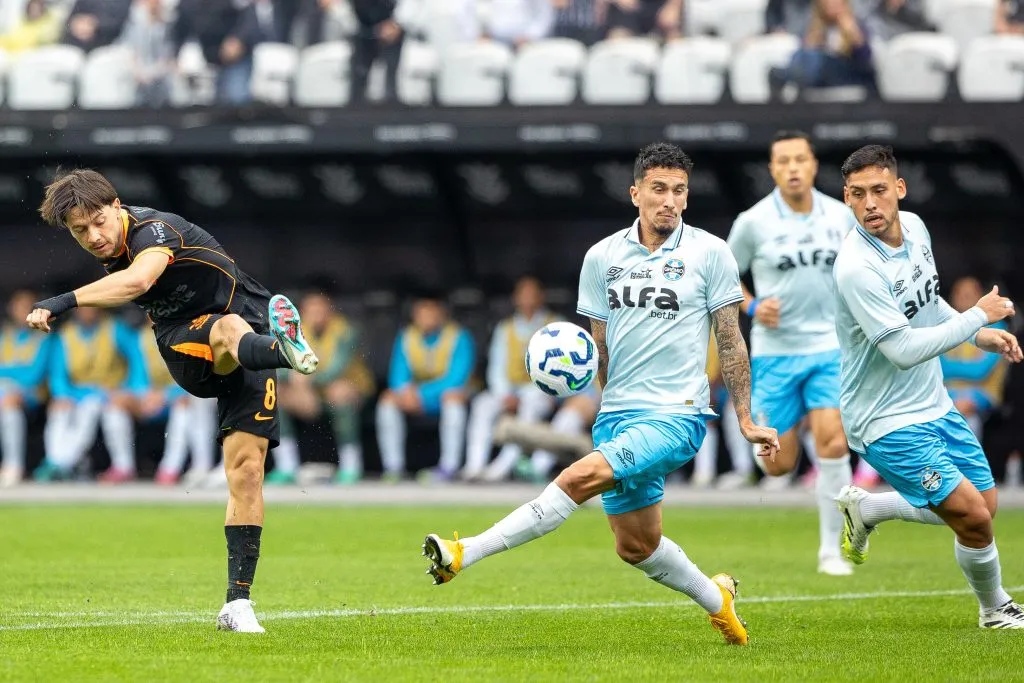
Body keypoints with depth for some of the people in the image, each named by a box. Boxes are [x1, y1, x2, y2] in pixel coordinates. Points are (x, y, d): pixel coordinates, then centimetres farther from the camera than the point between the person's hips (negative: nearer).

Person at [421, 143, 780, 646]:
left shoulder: (710, 253, -2)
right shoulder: (603, 256, 7)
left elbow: (730, 342, 3)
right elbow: (600, 345, 13)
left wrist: (747, 420, 2)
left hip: (676, 416, -5)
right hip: (617, 415, 5)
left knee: (580, 477, -25)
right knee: (636, 546, 10)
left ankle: (467, 554, -27)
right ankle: (716, 599, 37)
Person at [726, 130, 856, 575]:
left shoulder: (841, 216, 1)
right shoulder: (753, 222, -6)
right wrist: (752, 307, -11)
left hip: (829, 347, 1)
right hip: (774, 350, -1)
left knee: (832, 445, -15)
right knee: (780, 466, -1)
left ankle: (830, 549, -4)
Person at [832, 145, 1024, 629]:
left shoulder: (915, 227, -1)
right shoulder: (857, 268, -27)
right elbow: (904, 350, -29)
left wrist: (980, 335, 9)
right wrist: (977, 316, -20)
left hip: (933, 405, 8)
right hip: (888, 422, -8)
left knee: (983, 504, 16)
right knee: (974, 517, -11)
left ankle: (865, 508, 33)